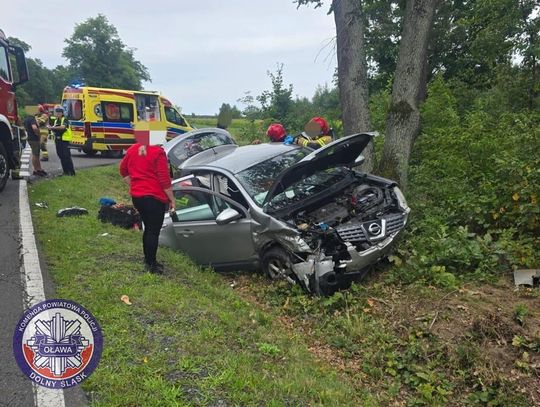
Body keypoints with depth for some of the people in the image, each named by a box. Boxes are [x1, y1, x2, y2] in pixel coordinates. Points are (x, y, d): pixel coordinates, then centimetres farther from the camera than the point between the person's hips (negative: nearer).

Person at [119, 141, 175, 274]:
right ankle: (151, 265, 7)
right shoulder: (158, 153, -15)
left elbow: (123, 170, 18)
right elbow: (164, 179, -16)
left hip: (136, 195, 8)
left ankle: (148, 260, 28)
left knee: (148, 228, 19)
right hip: (154, 197, -8)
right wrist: (172, 198, -8)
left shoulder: (133, 149, 8)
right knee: (154, 231, 1)